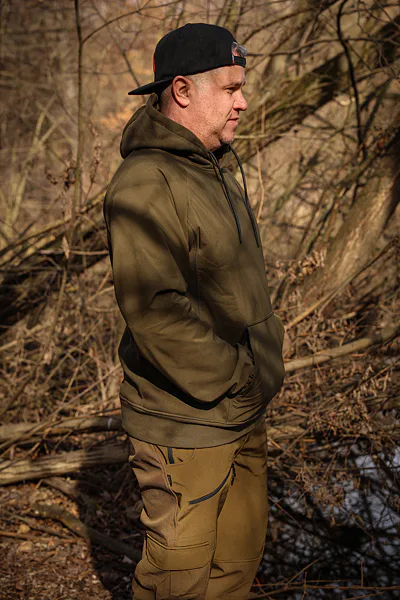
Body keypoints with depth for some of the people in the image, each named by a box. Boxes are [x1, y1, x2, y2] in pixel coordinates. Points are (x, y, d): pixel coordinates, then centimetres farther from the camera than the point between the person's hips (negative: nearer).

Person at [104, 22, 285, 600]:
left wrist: (266, 356, 12)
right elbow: (155, 313, -28)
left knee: (242, 548, 20)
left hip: (243, 414, 9)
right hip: (185, 425, -9)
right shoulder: (145, 184, -21)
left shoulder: (217, 169, 11)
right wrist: (238, 382, -20)